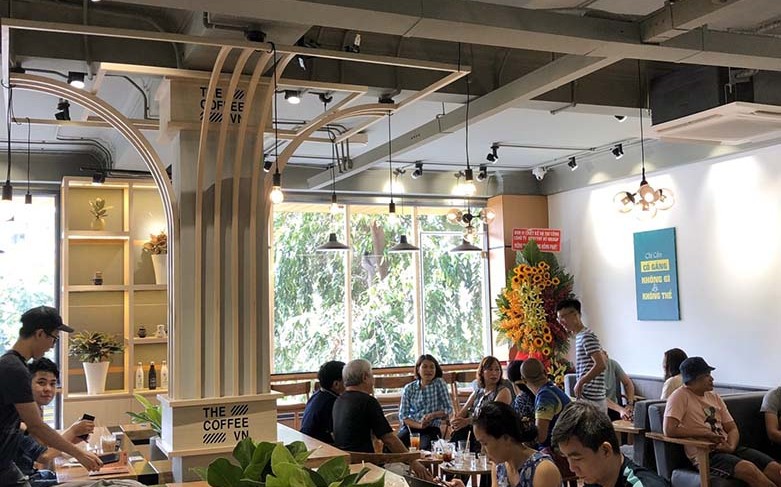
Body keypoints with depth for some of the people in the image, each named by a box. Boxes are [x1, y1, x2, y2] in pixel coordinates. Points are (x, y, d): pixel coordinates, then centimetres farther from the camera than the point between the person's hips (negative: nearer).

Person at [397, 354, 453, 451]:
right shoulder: (409, 388, 7)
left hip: (432, 428, -1)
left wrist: (432, 415, -12)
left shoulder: (439, 383, 5)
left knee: (425, 448, -34)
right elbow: (403, 416, 3)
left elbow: (449, 409, 5)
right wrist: (419, 425, -14)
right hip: (412, 426, 2)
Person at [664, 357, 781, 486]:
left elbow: (732, 429, 16)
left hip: (728, 449, 7)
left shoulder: (714, 397, 17)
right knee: (749, 469, -31)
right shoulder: (680, 396, -7)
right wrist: (706, 433, -11)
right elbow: (669, 430, -19)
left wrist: (731, 446, -8)